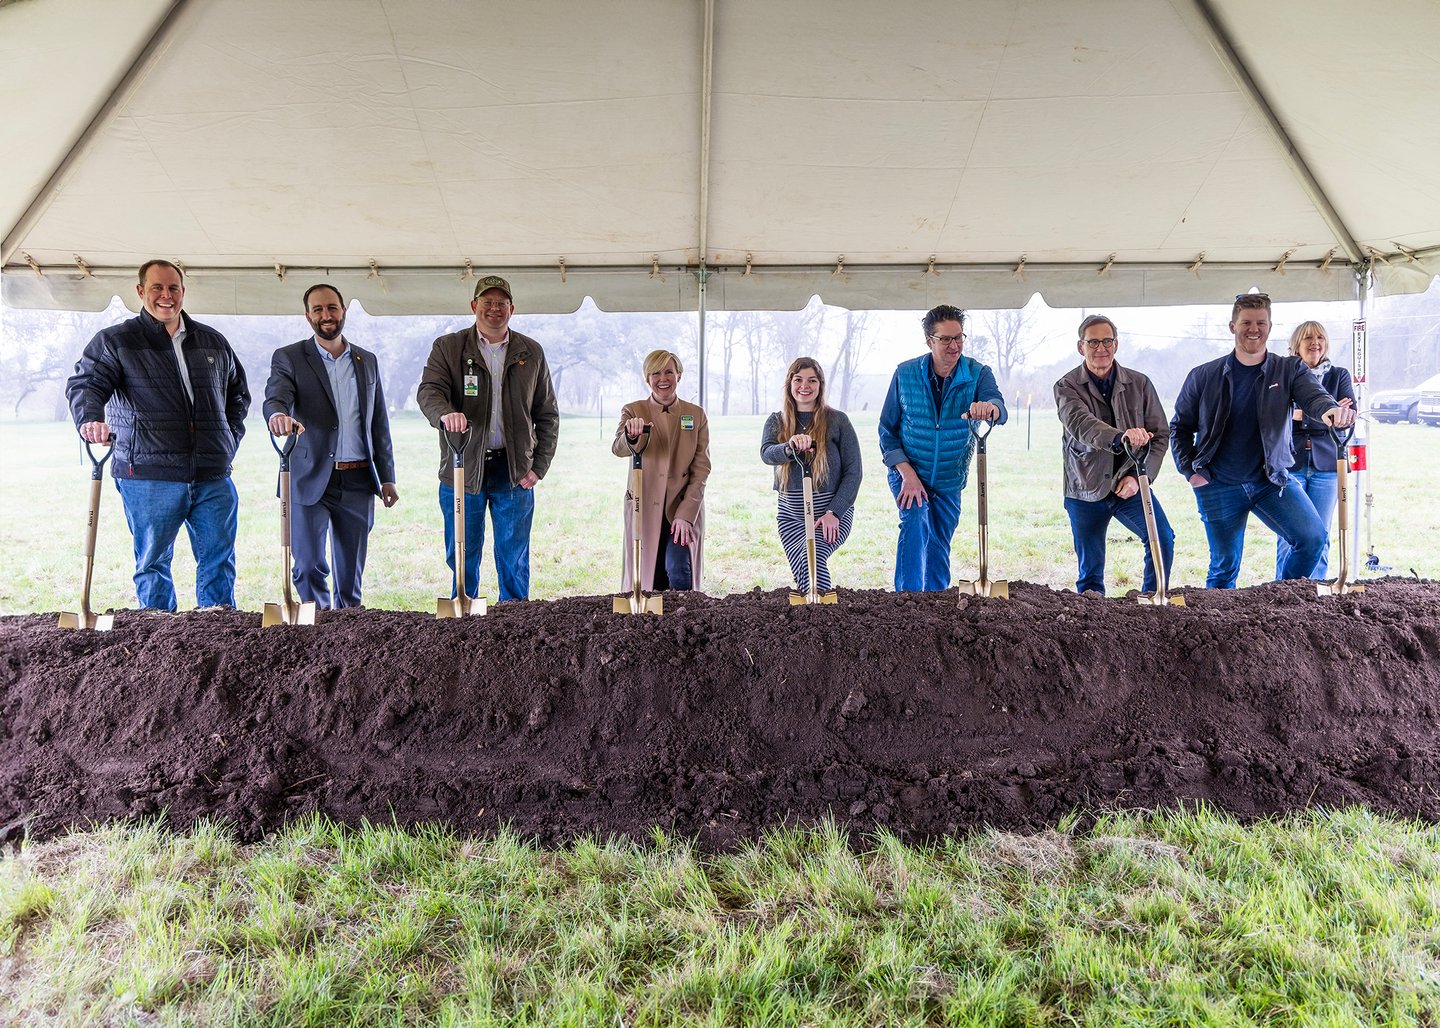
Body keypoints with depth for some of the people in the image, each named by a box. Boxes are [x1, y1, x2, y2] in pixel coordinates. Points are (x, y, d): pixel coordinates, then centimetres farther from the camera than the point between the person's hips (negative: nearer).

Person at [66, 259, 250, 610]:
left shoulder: (213, 342, 16)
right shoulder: (114, 341, 5)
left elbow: (238, 392, 28)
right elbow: (84, 384, -7)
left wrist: (231, 438, 15)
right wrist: (90, 420, -29)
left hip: (213, 476, 3)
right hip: (149, 476, -3)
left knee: (219, 561, 3)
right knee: (153, 562, 5)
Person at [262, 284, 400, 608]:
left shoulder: (367, 361, 13)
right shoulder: (289, 358, 2)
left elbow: (379, 424, 14)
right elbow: (275, 398, -16)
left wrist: (387, 477, 10)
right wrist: (278, 415, -41)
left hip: (358, 481, 3)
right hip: (310, 480, -3)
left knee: (351, 571, 9)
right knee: (309, 566, -4)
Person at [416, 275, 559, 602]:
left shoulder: (531, 352, 10)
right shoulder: (447, 347, 5)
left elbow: (547, 414, 10)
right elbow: (428, 391, -9)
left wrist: (539, 466, 0)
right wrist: (446, 414, -33)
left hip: (514, 471, 1)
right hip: (463, 468, -1)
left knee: (514, 562, 5)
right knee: (462, 559, 6)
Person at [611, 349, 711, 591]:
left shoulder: (696, 415, 7)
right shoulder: (633, 412, 4)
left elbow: (701, 469, 1)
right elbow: (618, 449, -16)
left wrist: (686, 514, -10)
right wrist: (631, 436, -40)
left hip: (685, 509, 0)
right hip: (645, 510, 0)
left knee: (679, 571, -17)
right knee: (646, 581, 1)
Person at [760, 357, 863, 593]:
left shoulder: (837, 421, -2)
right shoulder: (776, 421, 5)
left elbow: (853, 471, -3)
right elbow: (766, 454, -16)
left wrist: (834, 512, -13)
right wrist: (790, 448, -39)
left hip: (832, 513, -3)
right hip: (791, 515, 3)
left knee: (813, 557, -27)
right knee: (803, 574, -8)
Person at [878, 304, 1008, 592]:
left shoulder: (978, 373, -10)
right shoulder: (905, 374, -9)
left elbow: (999, 408, -30)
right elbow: (887, 429, -5)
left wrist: (990, 407, -57)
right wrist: (907, 474, -16)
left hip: (950, 481, 2)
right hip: (908, 473, -2)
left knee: (939, 549, 12)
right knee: (914, 524, -27)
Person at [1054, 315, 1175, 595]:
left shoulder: (1139, 384, 3)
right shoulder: (1067, 387, -6)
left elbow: (1161, 435, 4)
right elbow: (1081, 424, -26)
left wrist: (1138, 476, -11)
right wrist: (1121, 438, -45)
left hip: (1129, 485, 1)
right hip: (1085, 490, -1)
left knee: (1163, 538, -21)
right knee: (1090, 574, 4)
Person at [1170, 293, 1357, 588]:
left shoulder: (1289, 370, 0)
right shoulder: (1203, 377, -2)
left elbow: (1313, 396, -20)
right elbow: (1180, 427, 8)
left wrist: (1332, 410, -44)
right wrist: (1190, 471, -1)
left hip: (1271, 479, 1)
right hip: (1219, 486, -1)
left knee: (1314, 539, -13)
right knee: (1224, 567, 5)